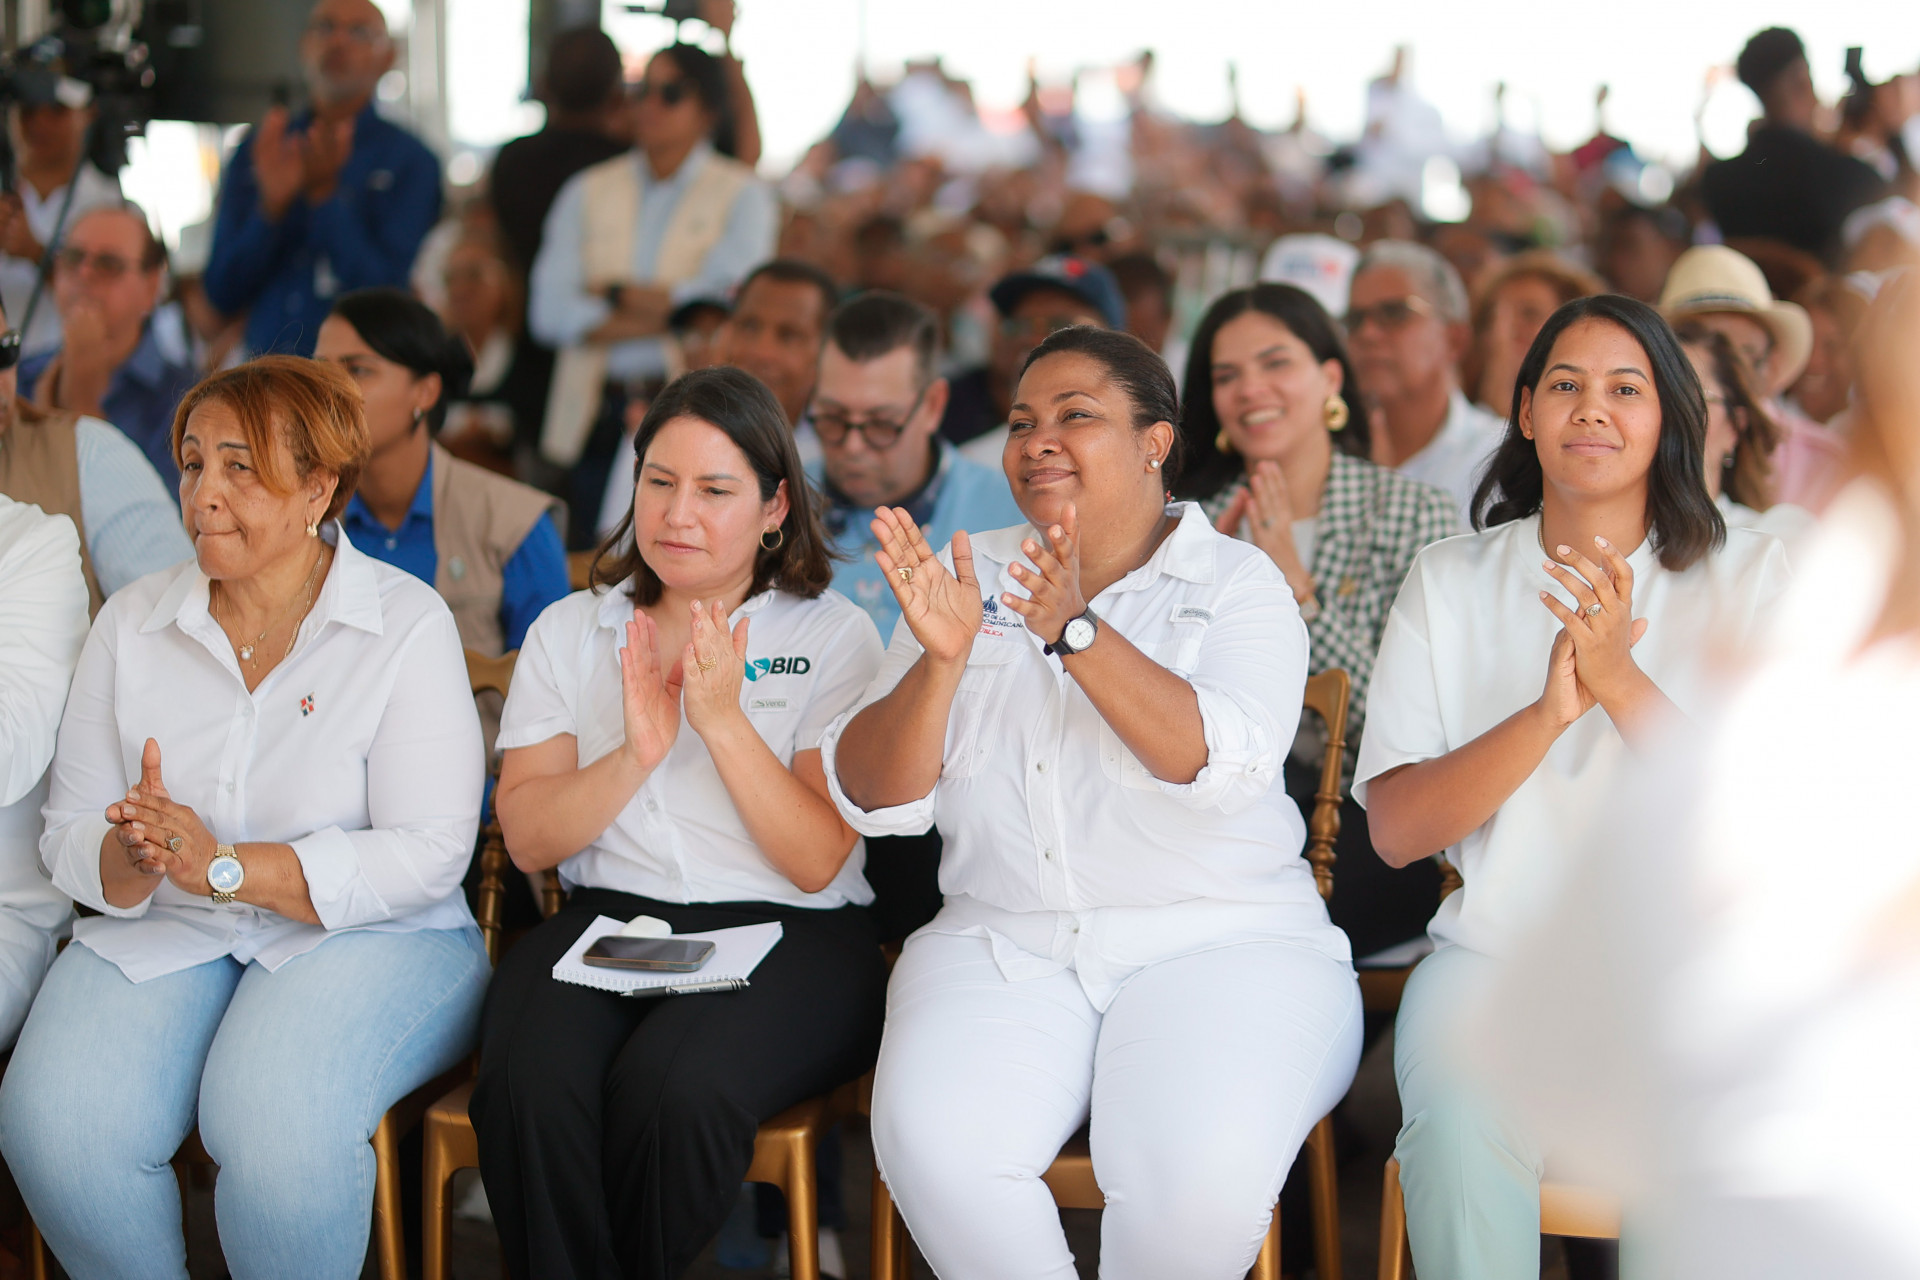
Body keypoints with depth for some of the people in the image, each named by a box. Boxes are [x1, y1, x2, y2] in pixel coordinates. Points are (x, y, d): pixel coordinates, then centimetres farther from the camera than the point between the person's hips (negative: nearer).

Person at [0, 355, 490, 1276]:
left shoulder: (408, 625, -3)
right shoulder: (133, 623, 10)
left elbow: (428, 855, -12)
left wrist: (224, 867, -20)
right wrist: (131, 857, -19)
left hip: (367, 938, -3)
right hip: (157, 937, 4)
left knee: (274, 1124, -34)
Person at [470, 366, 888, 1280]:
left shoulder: (833, 637, 6)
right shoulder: (569, 632, 15)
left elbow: (818, 862, -4)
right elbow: (528, 839, 5)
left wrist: (725, 723, -14)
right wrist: (635, 755, -12)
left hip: (785, 934, -2)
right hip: (607, 921, 2)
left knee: (673, 1085, -33)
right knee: (528, 1084, -31)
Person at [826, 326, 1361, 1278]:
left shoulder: (1237, 584, 5)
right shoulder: (970, 577, 13)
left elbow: (1223, 763, -15)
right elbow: (874, 801, 4)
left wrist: (1075, 630, -23)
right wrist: (941, 659, -14)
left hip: (1218, 944, -2)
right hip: (1002, 942, 2)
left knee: (1203, 1170, -31)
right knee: (932, 1141, -28)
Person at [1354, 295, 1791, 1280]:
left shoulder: (1747, 577, 6)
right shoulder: (1448, 582, 9)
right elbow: (1394, 829, -2)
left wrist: (1622, 682, -19)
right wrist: (1549, 713, -17)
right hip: (1498, 949, 1)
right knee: (1462, 1124, -32)